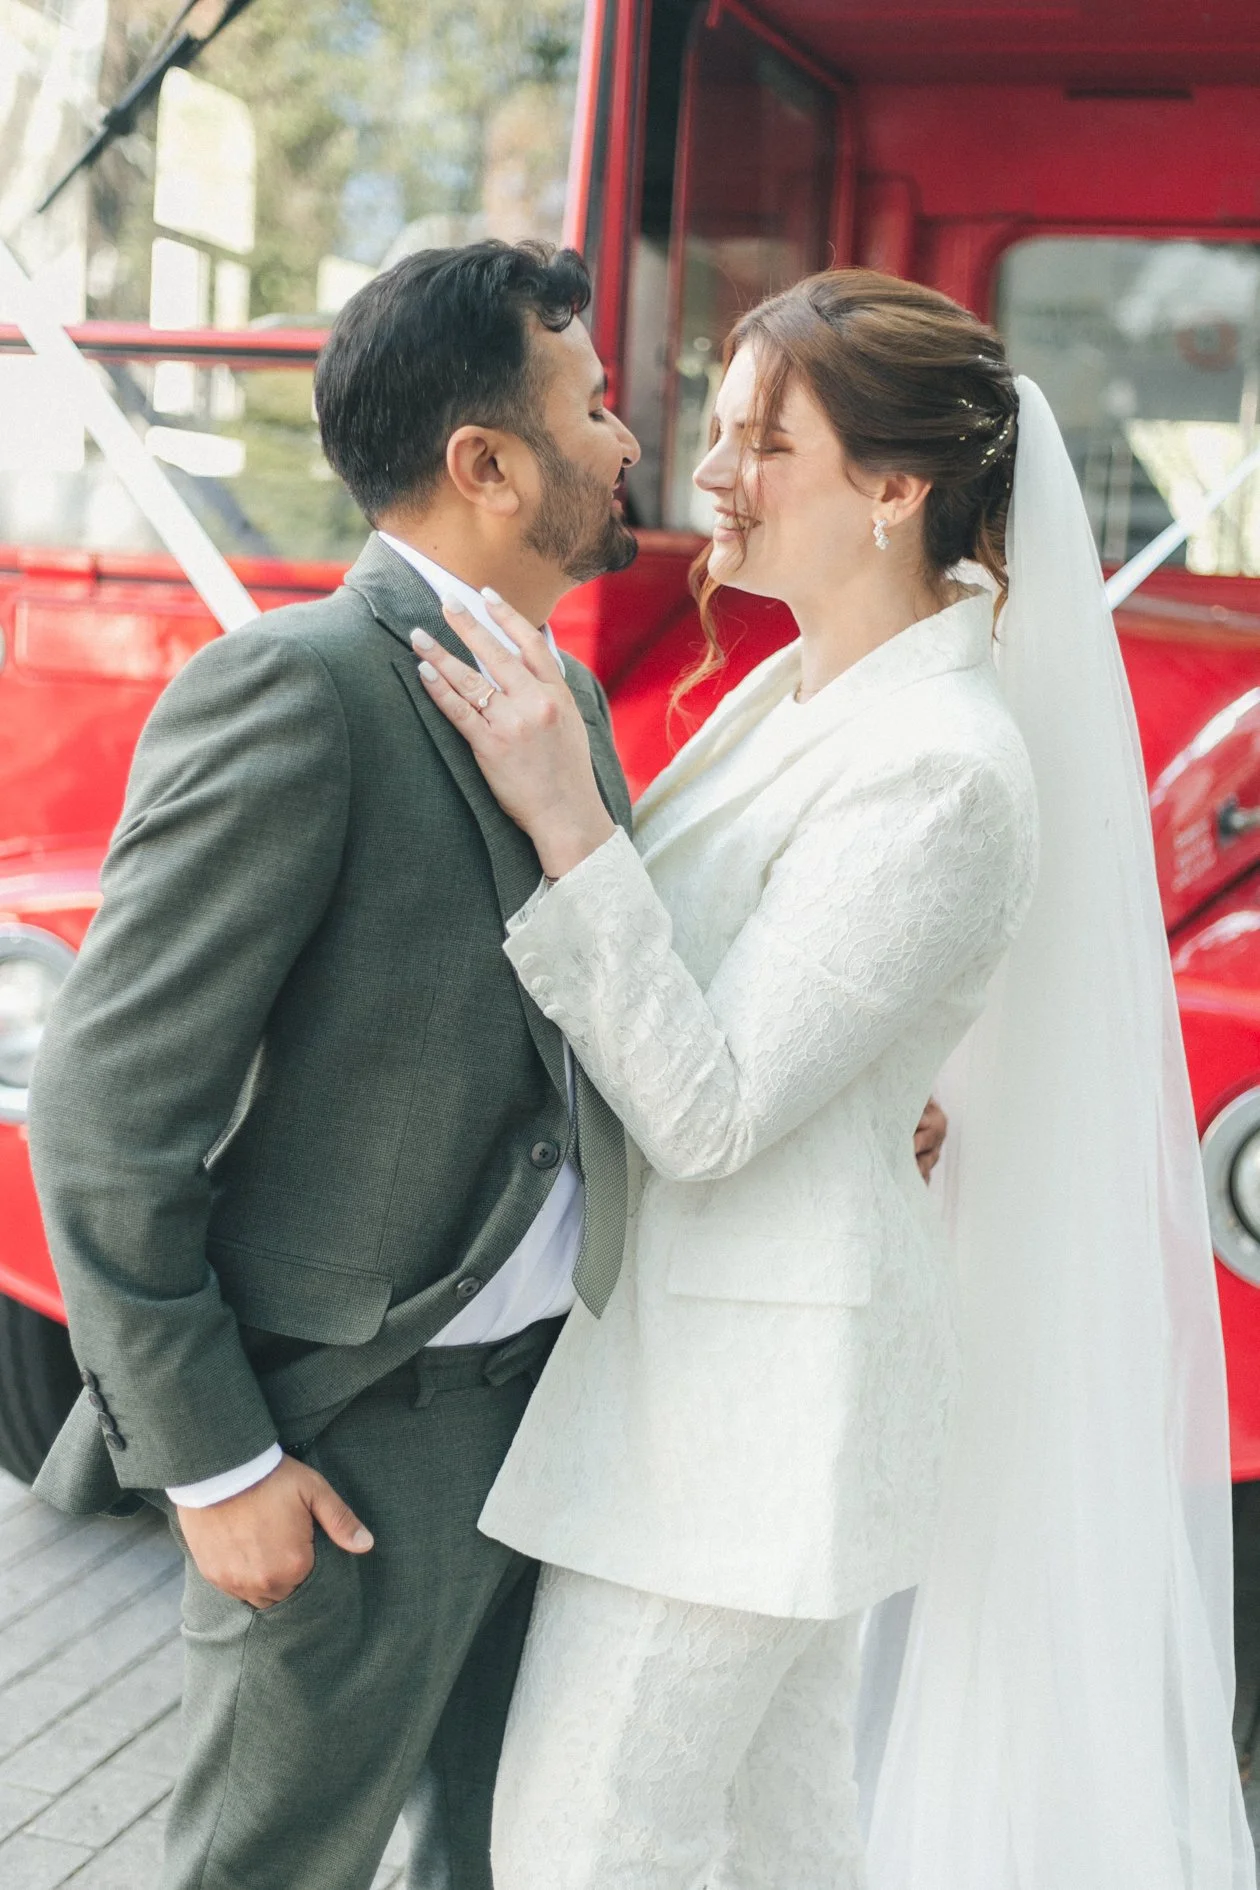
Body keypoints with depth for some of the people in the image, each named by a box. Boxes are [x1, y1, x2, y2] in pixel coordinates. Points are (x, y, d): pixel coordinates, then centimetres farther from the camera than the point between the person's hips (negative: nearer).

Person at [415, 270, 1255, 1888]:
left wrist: (565, 818, -28)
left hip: (754, 1376, -9)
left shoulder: (943, 773, -23)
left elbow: (708, 1110, -24)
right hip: (695, 1327, 9)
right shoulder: (799, 692, 6)